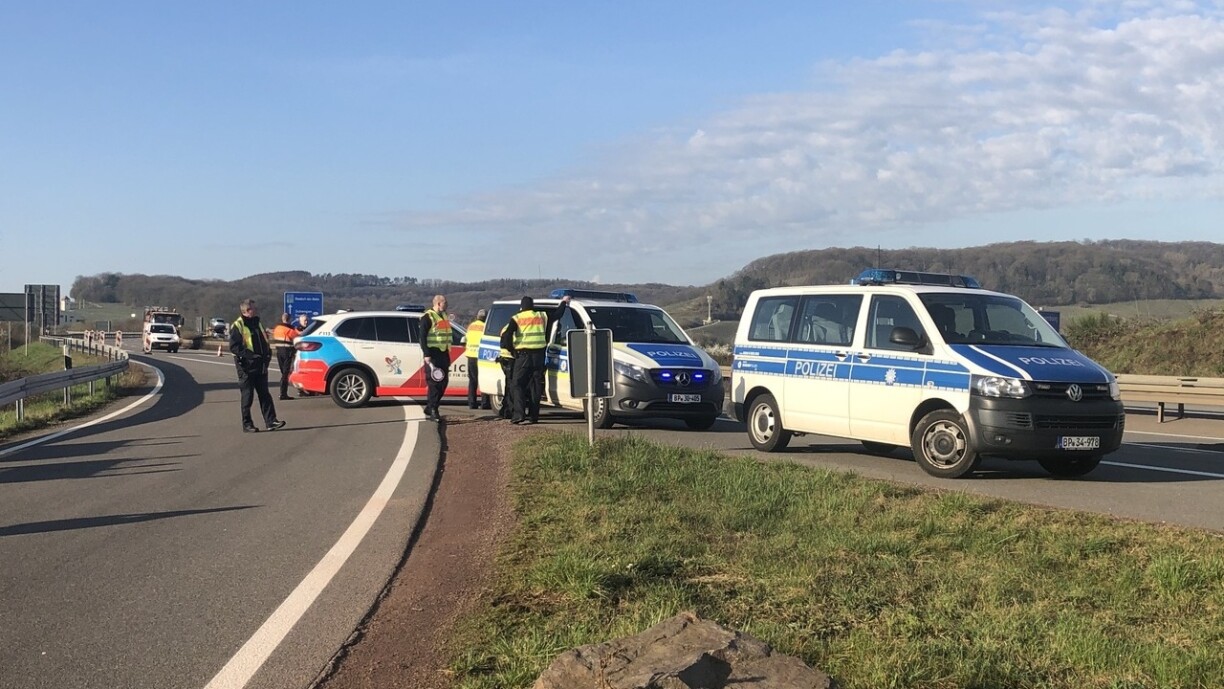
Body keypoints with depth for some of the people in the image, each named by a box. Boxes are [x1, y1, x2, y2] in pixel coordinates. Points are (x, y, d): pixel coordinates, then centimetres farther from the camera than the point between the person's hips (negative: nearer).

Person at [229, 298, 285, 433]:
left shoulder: (257, 324, 16)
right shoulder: (238, 326, -9)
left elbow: (264, 343, 23)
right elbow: (233, 347, -17)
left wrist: (268, 354, 4)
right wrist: (250, 355, -25)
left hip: (260, 367, 7)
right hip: (246, 368, -7)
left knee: (264, 395, 6)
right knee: (247, 396, 0)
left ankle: (270, 421, 6)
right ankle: (247, 424, 7)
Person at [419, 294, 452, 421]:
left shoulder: (444, 316, 19)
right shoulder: (428, 317, -8)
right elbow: (423, 337, -13)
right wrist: (427, 355, -21)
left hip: (443, 353, 9)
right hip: (433, 354, -9)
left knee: (443, 382, 9)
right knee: (433, 383, -10)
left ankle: (429, 409, 18)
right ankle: (432, 410, -8)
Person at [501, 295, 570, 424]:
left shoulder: (516, 318, 2)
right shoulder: (541, 316, 10)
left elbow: (506, 334, -10)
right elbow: (557, 314, 21)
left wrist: (511, 348, 3)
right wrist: (564, 302, 36)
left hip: (523, 354, -3)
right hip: (538, 354, 3)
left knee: (519, 384, 0)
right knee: (536, 385, 7)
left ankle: (519, 415, -13)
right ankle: (533, 416, 6)